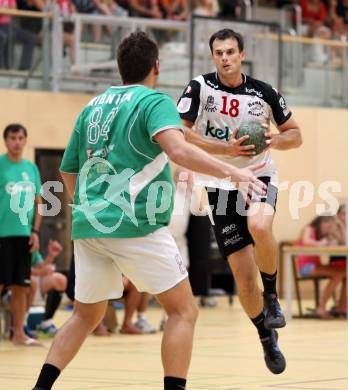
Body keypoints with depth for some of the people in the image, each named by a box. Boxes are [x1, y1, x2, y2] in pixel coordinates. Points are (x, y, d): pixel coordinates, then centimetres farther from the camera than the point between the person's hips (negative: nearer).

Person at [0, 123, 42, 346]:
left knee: (21, 287, 7)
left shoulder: (32, 168, 13)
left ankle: (19, 334, 14)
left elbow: (38, 202, 17)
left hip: (24, 235, 5)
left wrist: (35, 231, 7)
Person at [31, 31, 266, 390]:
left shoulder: (93, 106, 17)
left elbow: (68, 171, 22)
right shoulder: (154, 101, -2)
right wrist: (231, 171, -21)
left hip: (87, 225, 7)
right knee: (183, 311, 2)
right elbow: (177, 149, -22)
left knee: (86, 315, 19)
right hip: (135, 223, -6)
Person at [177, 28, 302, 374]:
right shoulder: (200, 88, -6)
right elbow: (179, 133, -15)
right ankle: (267, 339, 22)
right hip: (222, 186, 0)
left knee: (259, 226, -36)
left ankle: (272, 295, -10)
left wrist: (274, 140, -12)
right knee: (243, 274, -2)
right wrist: (226, 149, -23)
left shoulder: (264, 93, 0)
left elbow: (295, 135, 10)